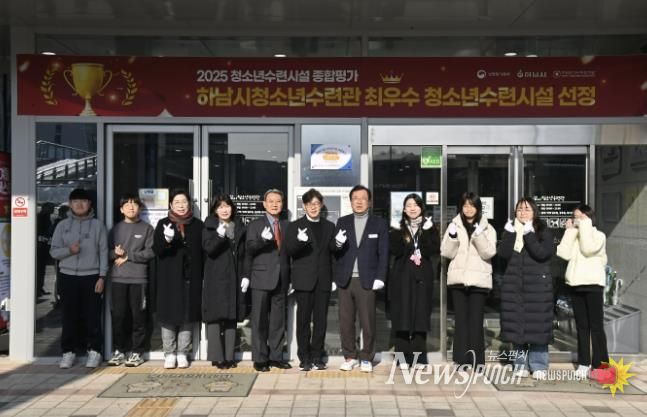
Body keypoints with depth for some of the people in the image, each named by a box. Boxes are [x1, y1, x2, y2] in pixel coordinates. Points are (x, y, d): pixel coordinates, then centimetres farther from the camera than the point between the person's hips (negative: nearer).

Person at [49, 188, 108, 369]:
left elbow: (103, 252, 1)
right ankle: (68, 352, 14)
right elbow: (53, 251, 6)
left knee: (92, 316, 0)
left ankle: (94, 351, 10)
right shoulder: (62, 225, 7)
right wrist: (69, 250, -15)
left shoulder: (98, 225, 3)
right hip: (68, 276, 2)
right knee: (70, 316, 5)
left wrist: (102, 276, -6)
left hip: (91, 277, -1)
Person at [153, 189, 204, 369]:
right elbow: (156, 250, -2)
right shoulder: (163, 224, 5)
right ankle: (169, 354, 11)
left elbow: (203, 251, 6)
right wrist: (166, 240, -24)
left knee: (188, 316, 3)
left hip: (191, 277, 1)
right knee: (169, 315, 1)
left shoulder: (197, 225, 7)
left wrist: (202, 276, -1)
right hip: (169, 278, 0)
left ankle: (182, 354, 13)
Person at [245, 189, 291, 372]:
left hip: (281, 279, 3)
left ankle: (276, 356, 14)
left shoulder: (286, 225, 14)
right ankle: (260, 358, 7)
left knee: (278, 319, 6)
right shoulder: (255, 225, 4)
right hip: (262, 278, -3)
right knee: (260, 319, 1)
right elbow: (249, 248, -9)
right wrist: (262, 239, -26)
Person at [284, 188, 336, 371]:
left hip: (323, 280, 2)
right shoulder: (295, 226, 6)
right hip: (304, 280, -2)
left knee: (321, 320, 3)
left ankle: (317, 357, 12)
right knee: (303, 319, 0)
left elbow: (333, 252, 14)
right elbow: (288, 251, -3)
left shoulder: (329, 226, 14)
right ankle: (304, 358, 8)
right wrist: (299, 241, -23)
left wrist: (334, 278, 2)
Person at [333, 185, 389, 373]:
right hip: (345, 280, 2)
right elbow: (335, 251, 8)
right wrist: (337, 244, -14)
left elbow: (383, 254, 2)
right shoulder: (342, 222, 10)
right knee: (346, 322, 6)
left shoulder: (380, 224, 4)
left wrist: (380, 278, -7)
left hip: (367, 280, -2)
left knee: (368, 322, 2)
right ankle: (349, 356, 18)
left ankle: (366, 358, 14)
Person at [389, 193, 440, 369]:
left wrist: (426, 232, -15)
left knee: (421, 315, 0)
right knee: (402, 316, -3)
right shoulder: (399, 228, 7)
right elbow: (394, 250, -6)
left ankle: (419, 358, 6)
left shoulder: (429, 226, 9)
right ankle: (404, 357, 4)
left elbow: (435, 249, -5)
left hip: (422, 276, 1)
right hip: (402, 276, 0)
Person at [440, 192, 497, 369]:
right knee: (461, 318, 1)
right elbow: (446, 252, 2)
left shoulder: (487, 228, 7)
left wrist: (479, 235, -18)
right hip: (458, 279, 1)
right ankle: (462, 359, 6)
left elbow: (489, 253, -5)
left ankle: (476, 359, 3)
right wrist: (452, 237, -14)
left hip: (479, 279, -1)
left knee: (476, 319, -3)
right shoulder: (454, 226, 9)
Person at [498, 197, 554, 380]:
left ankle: (539, 366, 6)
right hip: (514, 285, 3)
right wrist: (510, 233, -13)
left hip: (537, 285, -2)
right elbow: (503, 253, -5)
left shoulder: (543, 231, 2)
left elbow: (542, 253, -15)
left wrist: (528, 234, -18)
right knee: (516, 325, 4)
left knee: (537, 326, -2)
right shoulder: (510, 230, 11)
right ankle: (520, 363, 13)